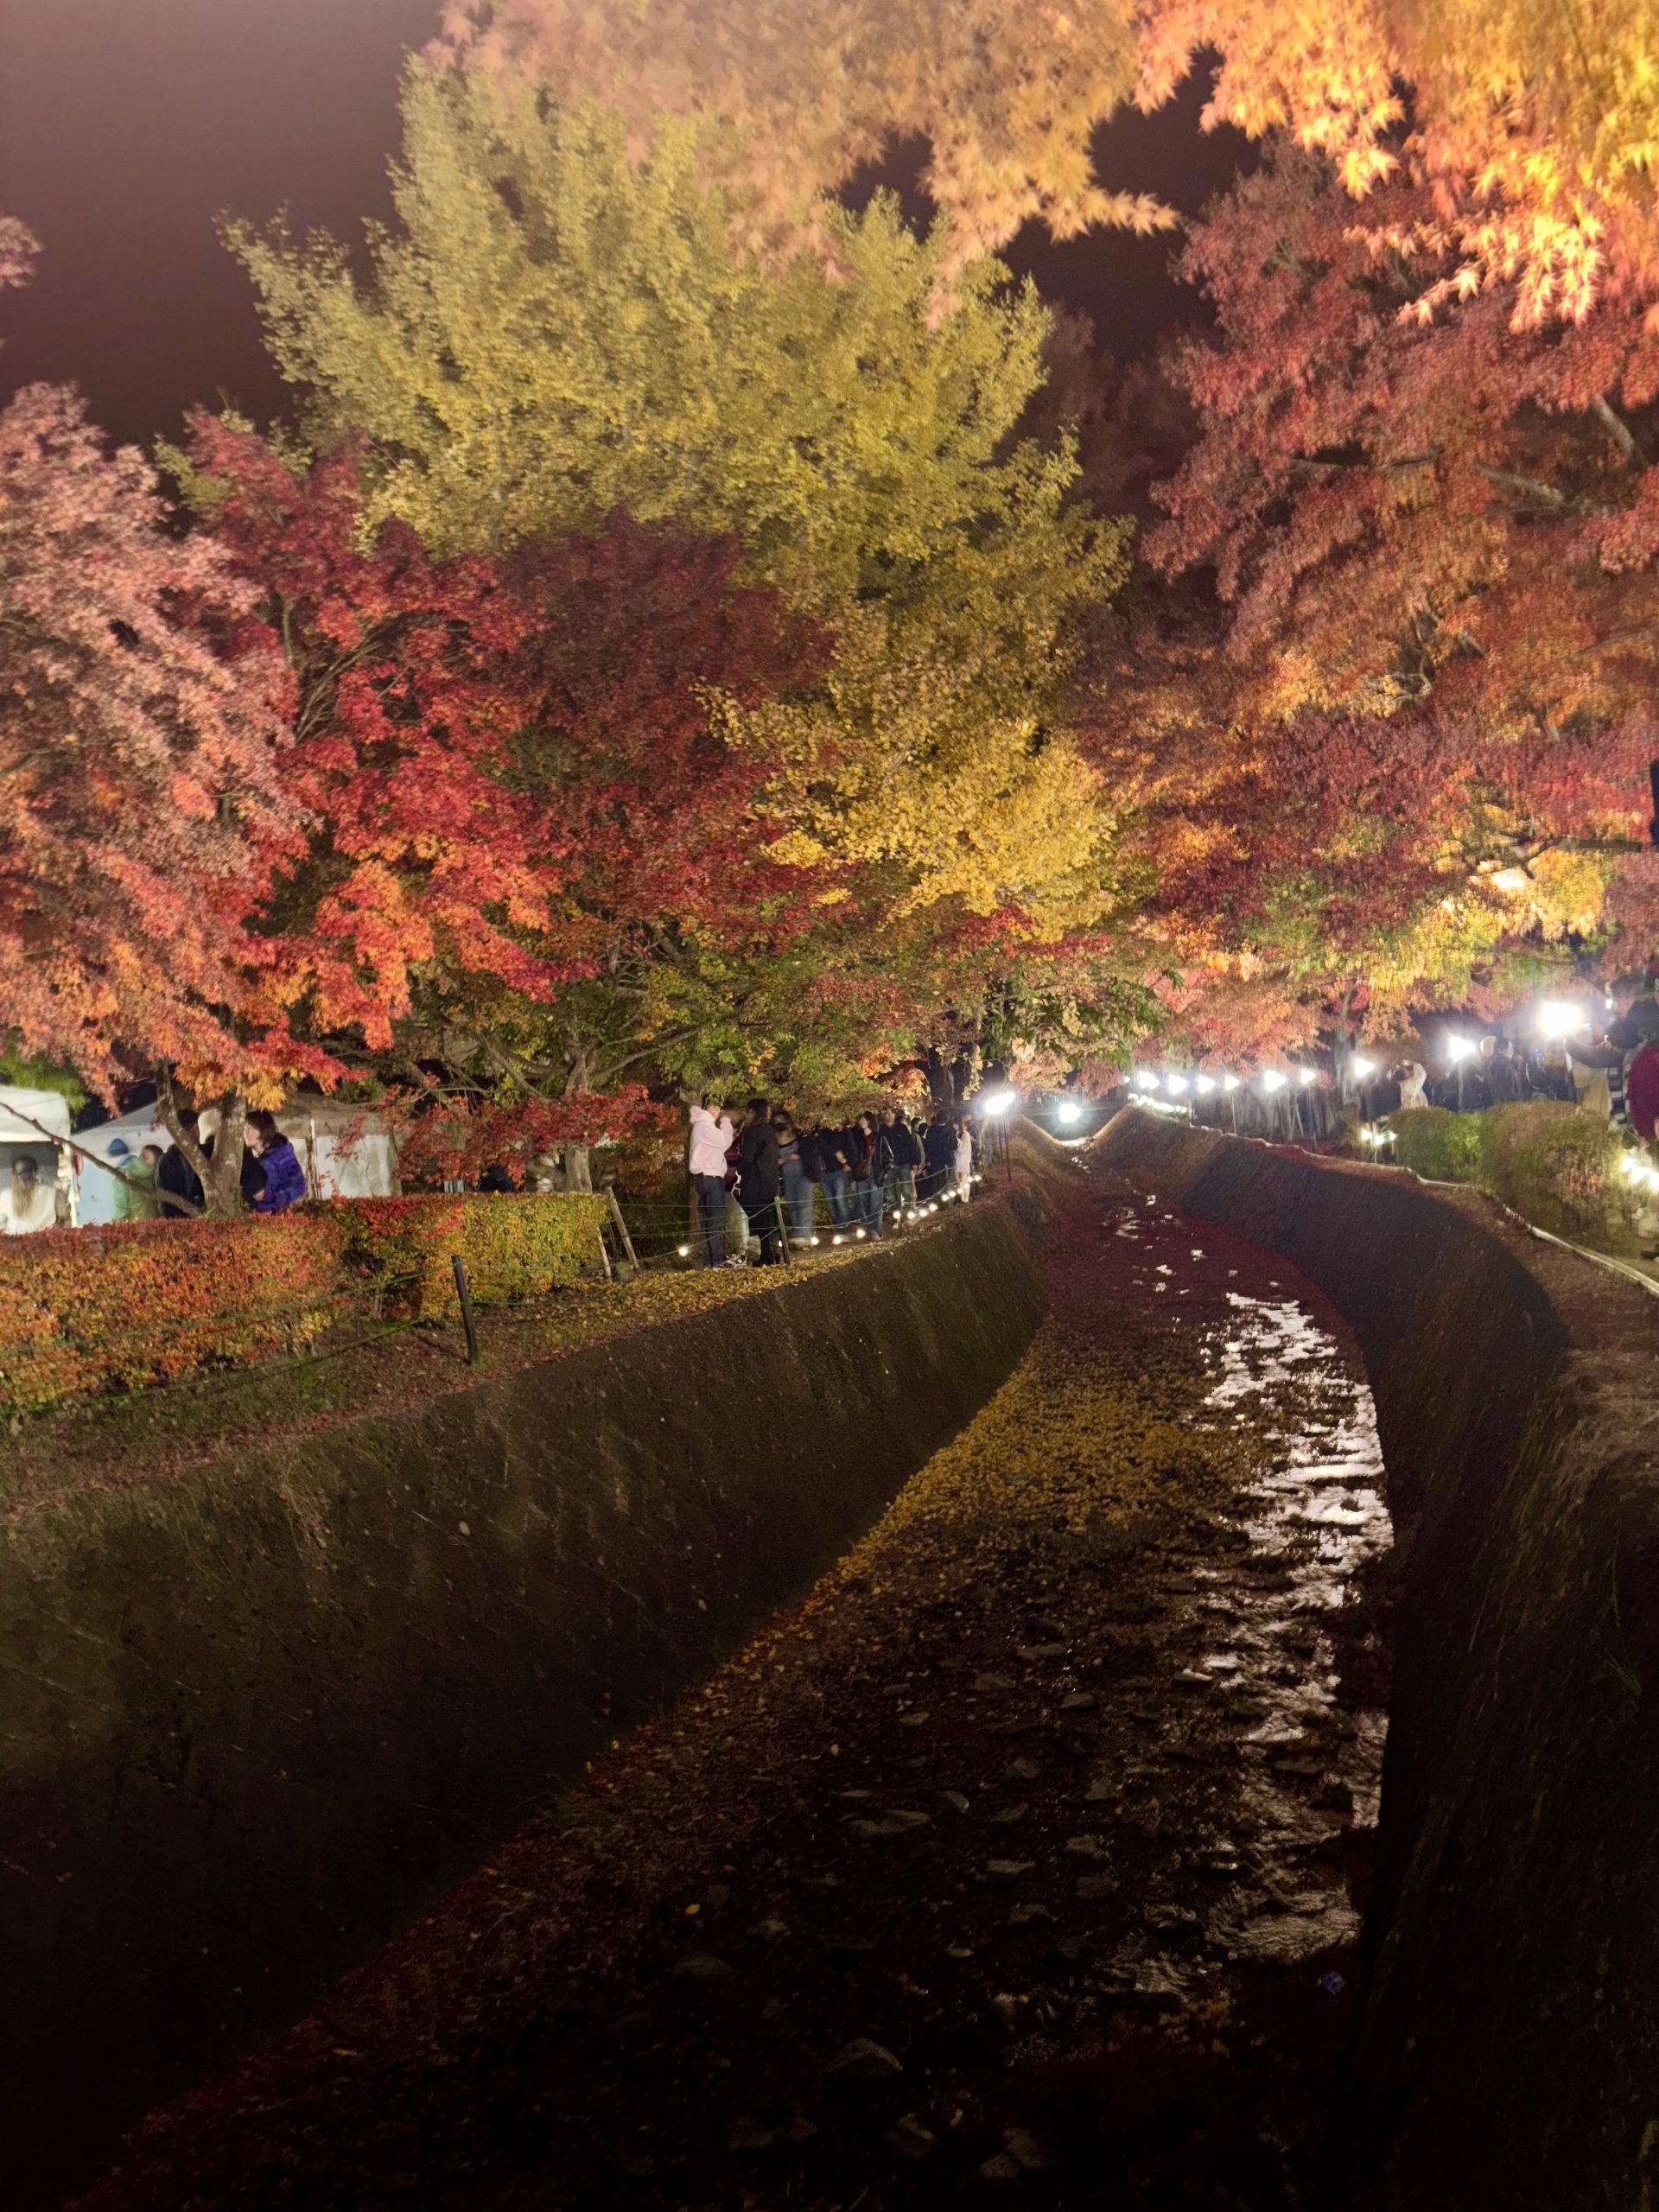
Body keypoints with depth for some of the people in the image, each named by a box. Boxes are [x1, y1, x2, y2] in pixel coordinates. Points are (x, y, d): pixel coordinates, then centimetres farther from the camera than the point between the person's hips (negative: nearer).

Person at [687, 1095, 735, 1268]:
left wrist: (724, 1123, 11)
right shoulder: (703, 1124, -11)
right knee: (717, 1219, -12)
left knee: (707, 1220, 8)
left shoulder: (705, 1124, 21)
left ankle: (709, 1260, 9)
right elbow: (724, 1142, -16)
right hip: (709, 1177, -11)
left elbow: (720, 1144, 17)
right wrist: (726, 1122, -4)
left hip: (707, 1177, 11)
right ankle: (718, 1260, -14)